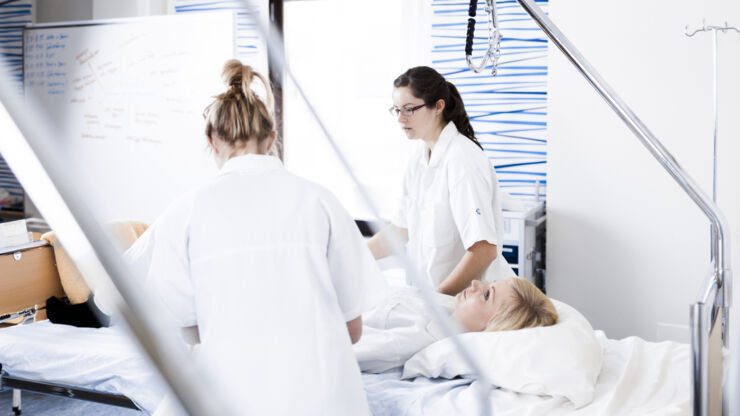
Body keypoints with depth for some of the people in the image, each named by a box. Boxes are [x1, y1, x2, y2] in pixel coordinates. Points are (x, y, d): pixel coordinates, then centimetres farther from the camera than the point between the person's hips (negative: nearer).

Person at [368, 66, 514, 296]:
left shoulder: (462, 160, -17)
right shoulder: (419, 156, 9)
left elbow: (484, 250, -22)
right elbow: (402, 228, 15)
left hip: (471, 294, -7)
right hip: (428, 291, 7)